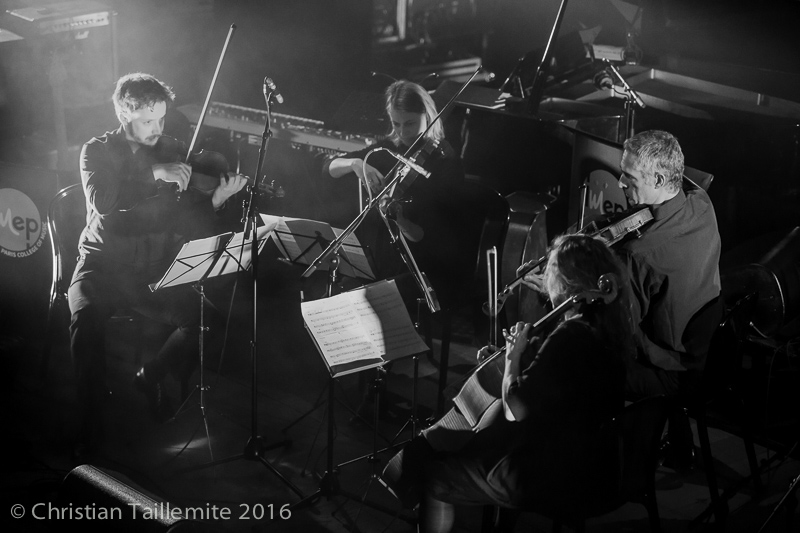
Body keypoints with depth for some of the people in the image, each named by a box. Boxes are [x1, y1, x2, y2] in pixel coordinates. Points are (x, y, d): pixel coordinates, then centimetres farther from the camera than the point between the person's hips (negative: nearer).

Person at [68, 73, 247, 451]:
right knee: (87, 318, -32)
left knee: (202, 318, -22)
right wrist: (154, 174, -25)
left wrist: (217, 199, -16)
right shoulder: (98, 151, 3)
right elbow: (102, 201, -18)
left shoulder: (171, 154, 9)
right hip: (105, 263, -2)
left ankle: (151, 377, 6)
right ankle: (91, 413, -12)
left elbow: (193, 226, 2)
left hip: (156, 267, 2)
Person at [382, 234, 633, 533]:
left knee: (433, 477, 7)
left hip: (546, 474, -9)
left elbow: (515, 409, -26)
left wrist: (513, 355, -12)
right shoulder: (606, 327, 2)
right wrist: (526, 351, 3)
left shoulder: (570, 337, -26)